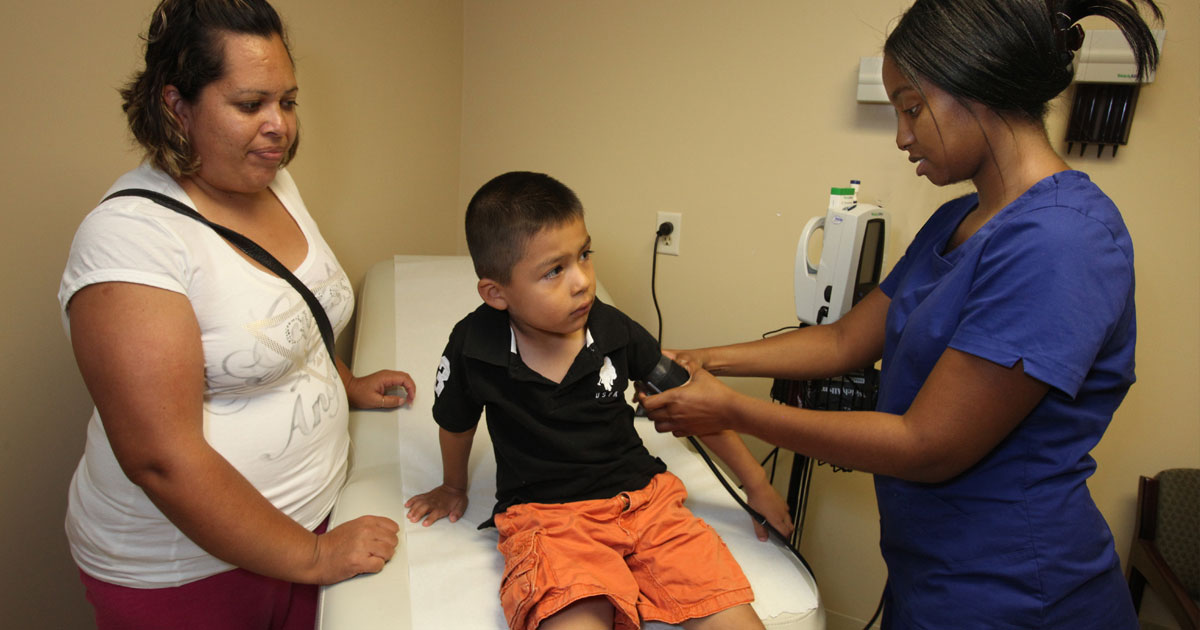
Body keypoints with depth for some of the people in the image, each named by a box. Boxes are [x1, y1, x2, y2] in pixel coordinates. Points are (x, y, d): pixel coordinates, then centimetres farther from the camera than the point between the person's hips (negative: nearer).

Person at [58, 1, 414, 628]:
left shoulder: (273, 181, 1)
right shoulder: (128, 235, -23)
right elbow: (161, 458, -25)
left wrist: (349, 384, 11)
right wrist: (311, 558, -20)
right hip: (182, 567, -6)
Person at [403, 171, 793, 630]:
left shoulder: (613, 330, -6)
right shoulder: (472, 347, -10)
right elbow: (456, 424, 13)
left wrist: (756, 484, 15)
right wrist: (453, 487, 31)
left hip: (642, 494, 2)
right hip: (544, 515, -2)